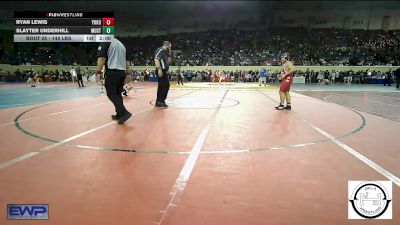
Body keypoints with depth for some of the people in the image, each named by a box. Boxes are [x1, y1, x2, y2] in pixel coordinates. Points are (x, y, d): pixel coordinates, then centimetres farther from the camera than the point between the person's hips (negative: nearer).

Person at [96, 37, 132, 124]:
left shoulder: (105, 42, -1)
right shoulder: (121, 44, 21)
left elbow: (102, 57, -13)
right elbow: (127, 61, 20)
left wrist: (98, 70, -6)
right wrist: (127, 73, 23)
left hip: (112, 72, -7)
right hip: (122, 72, 7)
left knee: (112, 94, -3)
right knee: (118, 94, 14)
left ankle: (124, 113, -16)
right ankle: (119, 114, 15)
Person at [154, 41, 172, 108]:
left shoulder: (164, 52, 23)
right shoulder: (160, 50, -7)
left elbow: (168, 62, 29)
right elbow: (156, 59, -21)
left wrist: (169, 55, 16)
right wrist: (159, 69, -30)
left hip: (164, 71, 10)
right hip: (161, 71, -10)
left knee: (161, 87, 12)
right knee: (165, 86, -11)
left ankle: (158, 102, 17)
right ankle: (160, 101, -8)